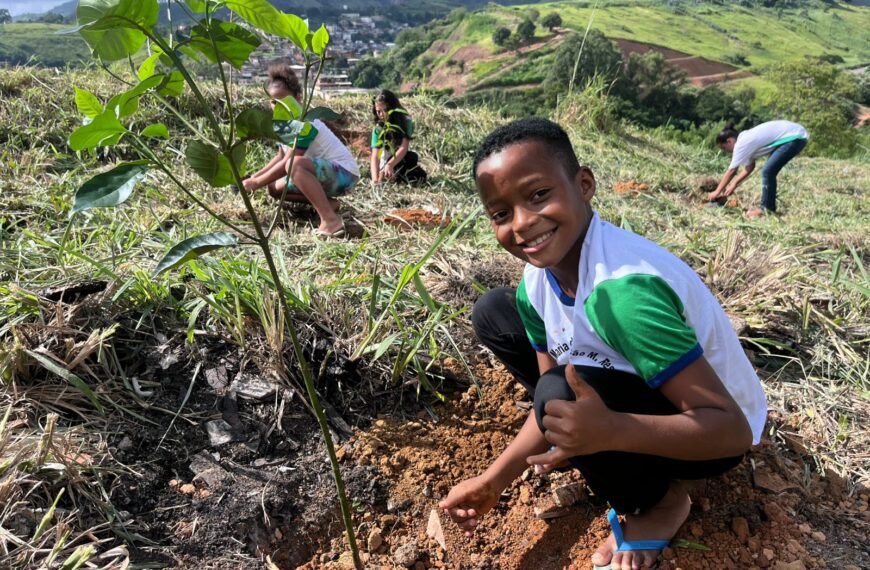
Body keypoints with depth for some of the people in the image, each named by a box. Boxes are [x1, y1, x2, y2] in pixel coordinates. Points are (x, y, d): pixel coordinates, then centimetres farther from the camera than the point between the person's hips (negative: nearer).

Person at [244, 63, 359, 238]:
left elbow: (288, 162, -25)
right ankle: (326, 203, 4)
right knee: (274, 188, 7)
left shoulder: (305, 123, -22)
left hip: (343, 172, -9)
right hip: (325, 173, 10)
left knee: (295, 165, -36)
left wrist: (257, 182, -18)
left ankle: (331, 220, -34)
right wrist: (255, 177, 5)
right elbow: (281, 156, 15)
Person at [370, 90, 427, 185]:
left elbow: (404, 147, -28)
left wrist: (390, 165, -45)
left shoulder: (405, 121, -18)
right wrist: (375, 179, -41)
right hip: (386, 161, 1)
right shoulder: (378, 128, -15)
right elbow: (375, 156, -23)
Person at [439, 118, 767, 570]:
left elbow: (733, 429, -32)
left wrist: (610, 432, -48)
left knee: (563, 392, -35)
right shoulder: (536, 282, -12)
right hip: (631, 386, 7)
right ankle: (588, 446, 8)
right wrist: (495, 479, -8)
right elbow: (555, 401, -3)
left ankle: (658, 503, -2)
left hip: (709, 434, -6)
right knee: (493, 313, -1)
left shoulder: (623, 288, -36)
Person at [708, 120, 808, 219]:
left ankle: (766, 208, -2)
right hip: (795, 134, 10)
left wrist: (717, 192, -4)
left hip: (795, 137, -10)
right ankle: (768, 206, 21)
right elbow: (749, 167, 16)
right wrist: (734, 184, 13)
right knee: (769, 172, 14)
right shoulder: (745, 139, 12)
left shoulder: (741, 144, -14)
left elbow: (731, 171, -10)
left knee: (767, 172, -11)